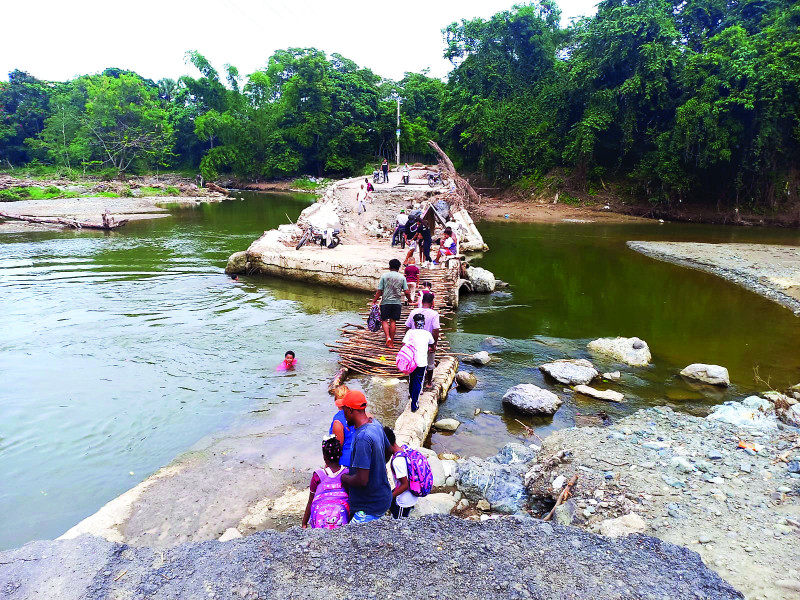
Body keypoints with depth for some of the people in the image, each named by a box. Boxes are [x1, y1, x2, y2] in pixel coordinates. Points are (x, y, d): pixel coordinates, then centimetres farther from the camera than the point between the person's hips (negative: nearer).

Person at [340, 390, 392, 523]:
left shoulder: (362, 438, -29)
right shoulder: (375, 423, 0)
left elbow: (362, 480, -29)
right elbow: (387, 450, 18)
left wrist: (344, 478, -11)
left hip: (370, 507, -9)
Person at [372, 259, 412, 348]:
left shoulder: (384, 276, -1)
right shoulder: (402, 277, 2)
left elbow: (379, 291, -3)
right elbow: (406, 292, -1)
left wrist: (374, 300, 6)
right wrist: (410, 300, 16)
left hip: (386, 302, -1)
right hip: (397, 302, 1)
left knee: (384, 320, 8)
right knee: (393, 321, 6)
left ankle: (388, 337, -12)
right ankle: (391, 342, 9)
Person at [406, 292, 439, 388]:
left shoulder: (413, 312, -8)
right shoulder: (434, 314, -18)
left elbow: (407, 327, -3)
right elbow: (435, 330, -22)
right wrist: (434, 344, -11)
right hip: (428, 344, -2)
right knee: (430, 364, 18)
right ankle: (429, 382, 32)